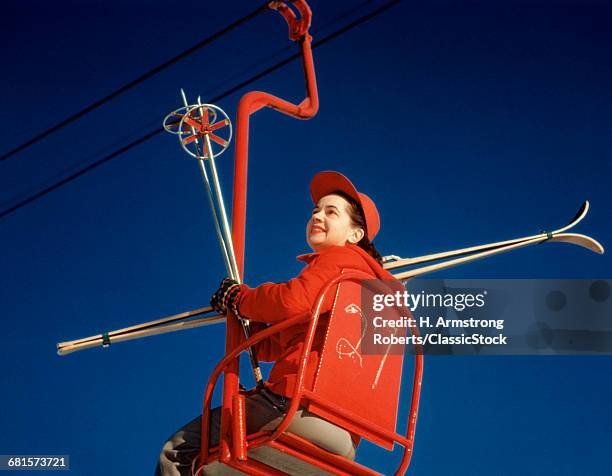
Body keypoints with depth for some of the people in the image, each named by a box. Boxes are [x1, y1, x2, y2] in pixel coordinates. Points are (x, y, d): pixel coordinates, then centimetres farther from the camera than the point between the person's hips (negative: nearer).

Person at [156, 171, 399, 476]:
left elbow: (293, 300, -21)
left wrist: (238, 298, -3)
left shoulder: (339, 258, 2)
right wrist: (240, 311, 14)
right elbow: (270, 349, 28)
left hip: (299, 407, -10)